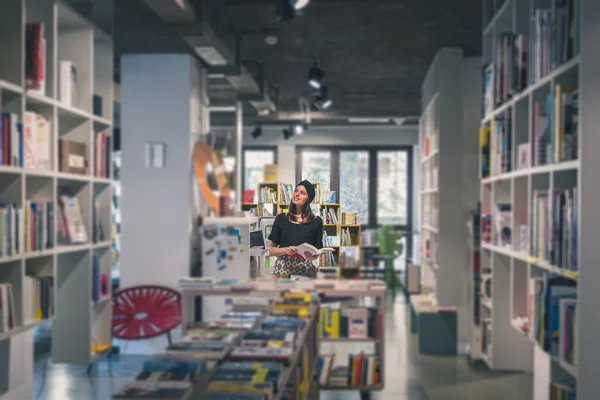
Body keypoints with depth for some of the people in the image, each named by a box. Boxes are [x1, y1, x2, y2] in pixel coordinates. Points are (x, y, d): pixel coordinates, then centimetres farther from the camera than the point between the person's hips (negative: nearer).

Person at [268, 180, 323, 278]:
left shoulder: (316, 221, 6)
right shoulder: (281, 218, 7)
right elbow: (271, 249, 7)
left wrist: (312, 257, -14)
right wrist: (286, 250, -11)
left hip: (306, 269, 0)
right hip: (283, 267, 0)